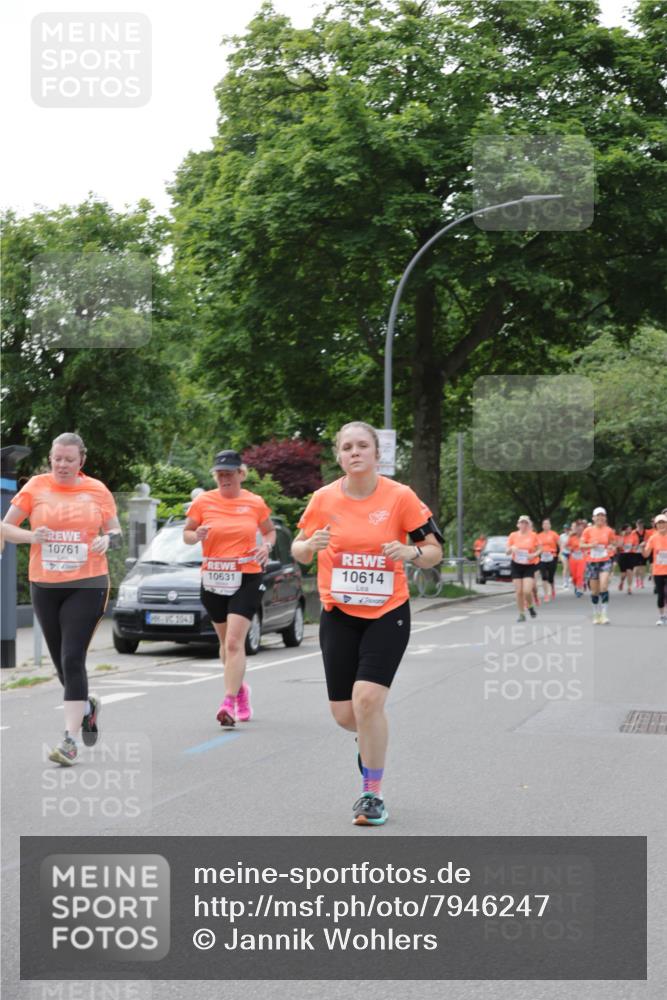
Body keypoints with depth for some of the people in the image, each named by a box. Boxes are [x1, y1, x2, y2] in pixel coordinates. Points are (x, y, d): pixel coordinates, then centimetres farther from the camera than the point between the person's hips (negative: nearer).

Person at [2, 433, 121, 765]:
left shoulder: (97, 490, 3)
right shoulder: (36, 486, 2)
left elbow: (115, 532, 11)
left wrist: (107, 539, -12)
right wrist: (32, 536, -16)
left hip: (87, 585, -2)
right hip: (44, 586, 2)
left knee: (72, 659, -12)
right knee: (61, 662, 10)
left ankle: (70, 740, -12)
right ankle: (87, 706, 41)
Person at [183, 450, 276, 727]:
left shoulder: (255, 503, 0)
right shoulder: (203, 502, 0)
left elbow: (270, 531, 16)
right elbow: (186, 533, 10)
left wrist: (266, 546, -6)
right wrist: (196, 536, -13)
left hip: (246, 579, -3)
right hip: (213, 580, 3)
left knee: (234, 642, -15)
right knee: (226, 642, 15)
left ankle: (229, 703, -19)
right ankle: (241, 689, 38)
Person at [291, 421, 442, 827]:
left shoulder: (400, 496, -8)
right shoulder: (324, 499, -2)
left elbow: (434, 552, -1)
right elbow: (299, 552, 9)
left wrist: (411, 552, -23)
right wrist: (311, 544, -14)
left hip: (388, 614, -3)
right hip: (338, 614, 3)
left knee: (367, 698, -18)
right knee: (344, 714, 3)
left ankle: (373, 794, -1)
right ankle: (372, 740, 41)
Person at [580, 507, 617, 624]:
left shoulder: (609, 531, 2)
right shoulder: (588, 531, 0)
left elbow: (613, 544, 13)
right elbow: (581, 545, 2)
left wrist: (612, 548, -10)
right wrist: (591, 545, -17)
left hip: (605, 561, -1)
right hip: (592, 562, 1)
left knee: (604, 586, -18)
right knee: (594, 590, 7)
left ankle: (604, 614, -15)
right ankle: (596, 615, 22)